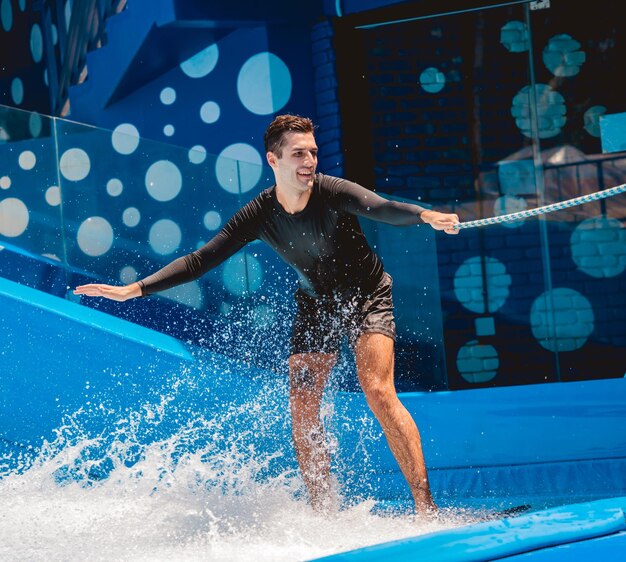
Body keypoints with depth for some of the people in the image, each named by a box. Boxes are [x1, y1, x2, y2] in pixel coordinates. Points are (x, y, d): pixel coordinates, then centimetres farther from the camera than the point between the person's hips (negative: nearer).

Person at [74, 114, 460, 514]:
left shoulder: (332, 193, -25)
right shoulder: (259, 215, -14)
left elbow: (382, 208, -43)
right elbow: (201, 260, -11)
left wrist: (425, 215, -65)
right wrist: (135, 289, -17)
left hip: (366, 295, -4)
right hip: (316, 304, 5)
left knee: (378, 391, -22)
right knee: (302, 412, -4)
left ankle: (426, 506, -22)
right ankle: (323, 515, 7)